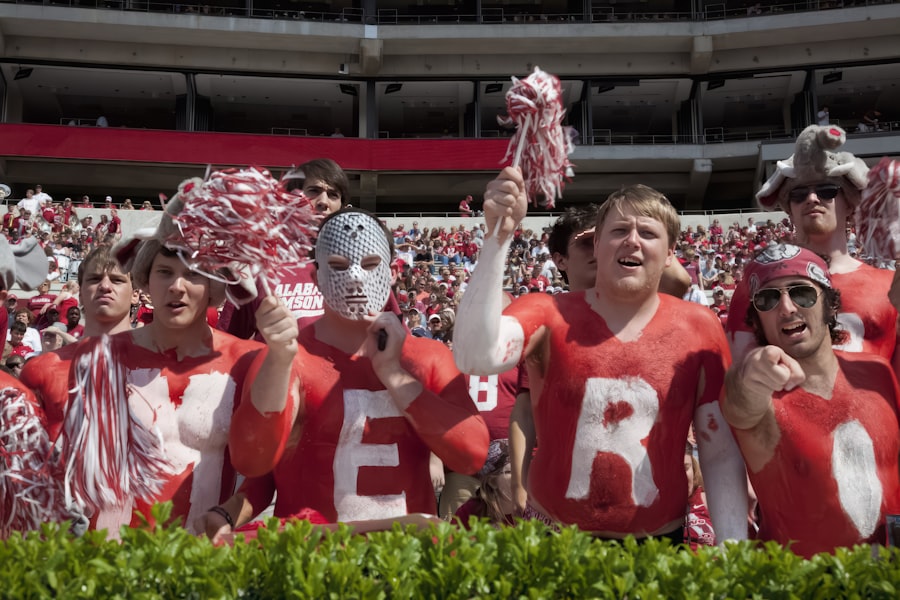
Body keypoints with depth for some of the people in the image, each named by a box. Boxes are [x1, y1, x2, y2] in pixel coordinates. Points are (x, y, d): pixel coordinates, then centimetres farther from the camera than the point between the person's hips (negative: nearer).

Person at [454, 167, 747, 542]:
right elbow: (475, 356, -27)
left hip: (660, 543, 0)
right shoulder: (549, 315, -6)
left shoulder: (699, 328, -1)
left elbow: (721, 452, 1)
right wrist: (497, 236, -32)